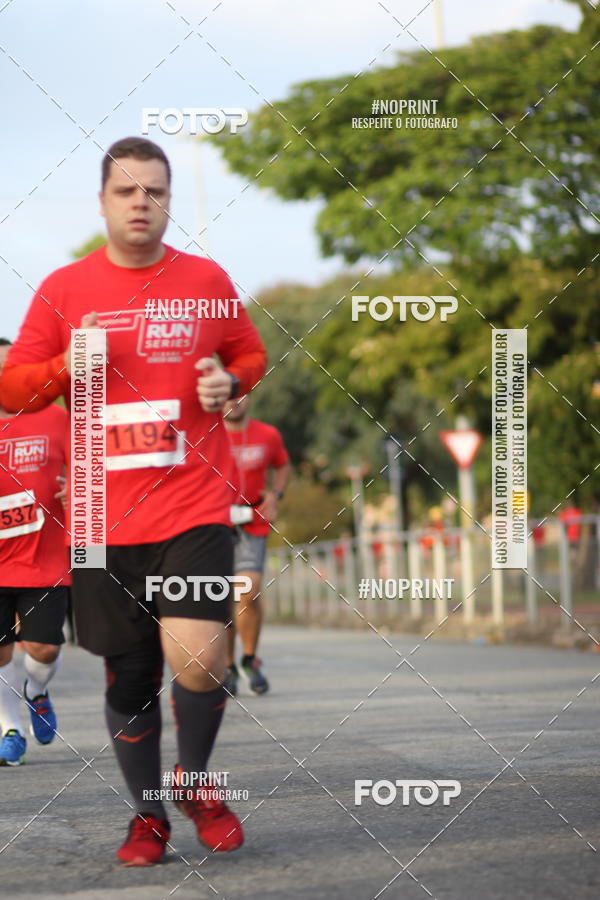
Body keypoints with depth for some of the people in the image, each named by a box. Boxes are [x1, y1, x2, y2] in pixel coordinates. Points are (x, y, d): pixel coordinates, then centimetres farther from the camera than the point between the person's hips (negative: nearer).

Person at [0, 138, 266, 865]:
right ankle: (147, 815, 30)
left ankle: (193, 780, 14)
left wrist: (230, 382, -5)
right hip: (105, 520, 1)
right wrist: (69, 364, -12)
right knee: (129, 676, 10)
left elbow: (251, 355, 17)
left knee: (198, 664, -16)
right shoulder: (62, 289, 3)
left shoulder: (206, 280, 3)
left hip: (194, 510, -1)